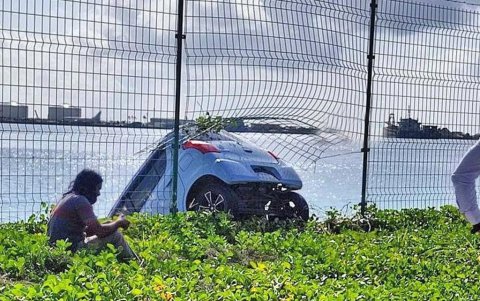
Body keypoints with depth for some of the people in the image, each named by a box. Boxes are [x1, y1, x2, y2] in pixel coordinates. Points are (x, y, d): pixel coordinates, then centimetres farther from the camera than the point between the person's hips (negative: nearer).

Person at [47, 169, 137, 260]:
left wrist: (112, 224, 9)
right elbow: (99, 231, -21)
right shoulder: (80, 201, -16)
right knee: (115, 236, -9)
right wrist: (119, 222, -3)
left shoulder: (69, 198, 14)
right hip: (72, 250, -10)